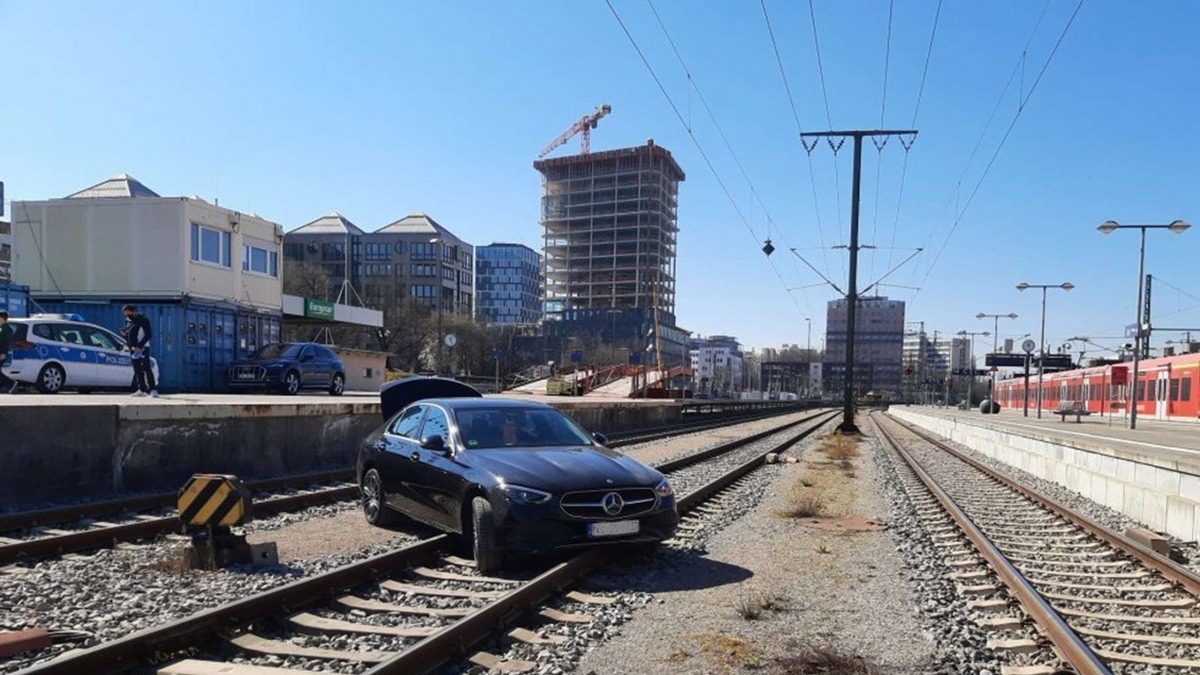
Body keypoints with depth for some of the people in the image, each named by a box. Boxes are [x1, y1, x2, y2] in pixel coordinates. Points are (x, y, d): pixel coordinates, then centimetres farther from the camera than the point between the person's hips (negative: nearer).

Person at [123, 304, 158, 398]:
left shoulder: (143, 320, -9)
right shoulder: (128, 321, 13)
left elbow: (148, 335, -13)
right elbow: (128, 335, 22)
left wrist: (140, 346, -20)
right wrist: (124, 333, -2)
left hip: (143, 348, -7)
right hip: (133, 349, 7)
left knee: (146, 369, -14)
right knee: (137, 370, 8)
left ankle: (153, 390, -18)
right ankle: (142, 389, 14)